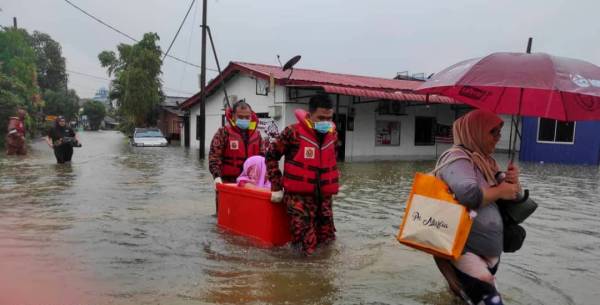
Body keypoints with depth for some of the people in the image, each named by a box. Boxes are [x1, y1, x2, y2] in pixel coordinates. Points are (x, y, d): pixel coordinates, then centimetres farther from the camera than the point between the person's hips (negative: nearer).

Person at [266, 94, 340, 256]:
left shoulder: (333, 134, 6)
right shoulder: (293, 132, -11)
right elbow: (271, 156, -1)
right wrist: (277, 186, -3)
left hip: (324, 196, 6)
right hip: (299, 195, -6)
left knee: (326, 240, 11)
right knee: (307, 245, -10)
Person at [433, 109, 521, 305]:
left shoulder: (486, 161, 13)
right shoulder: (457, 158, -14)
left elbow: (512, 197, 18)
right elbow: (470, 196, -32)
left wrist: (513, 181, -5)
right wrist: (500, 191, -14)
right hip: (463, 250, -9)